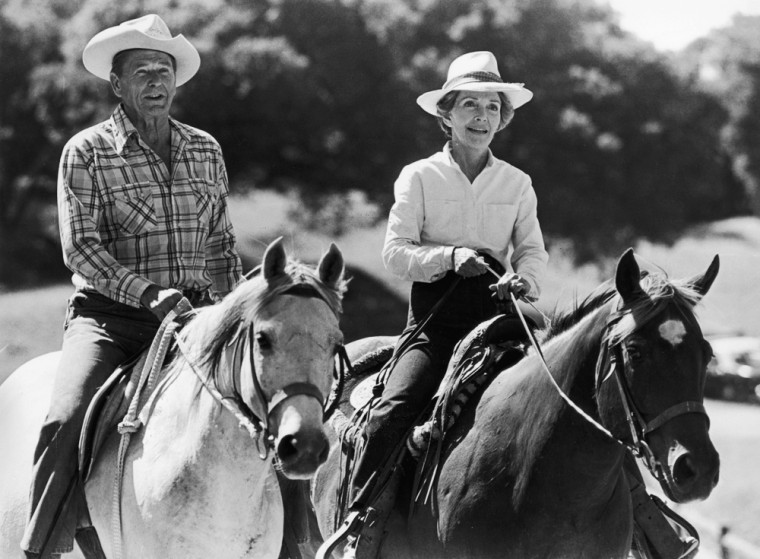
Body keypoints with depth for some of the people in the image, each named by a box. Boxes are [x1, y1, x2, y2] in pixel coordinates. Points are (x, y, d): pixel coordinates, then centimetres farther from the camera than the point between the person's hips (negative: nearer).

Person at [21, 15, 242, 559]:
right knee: (66, 422, -25)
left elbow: (222, 244, 19)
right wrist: (148, 294, -22)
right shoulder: (86, 152, -2)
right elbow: (81, 248, -9)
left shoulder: (205, 151, 12)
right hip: (109, 316, -4)